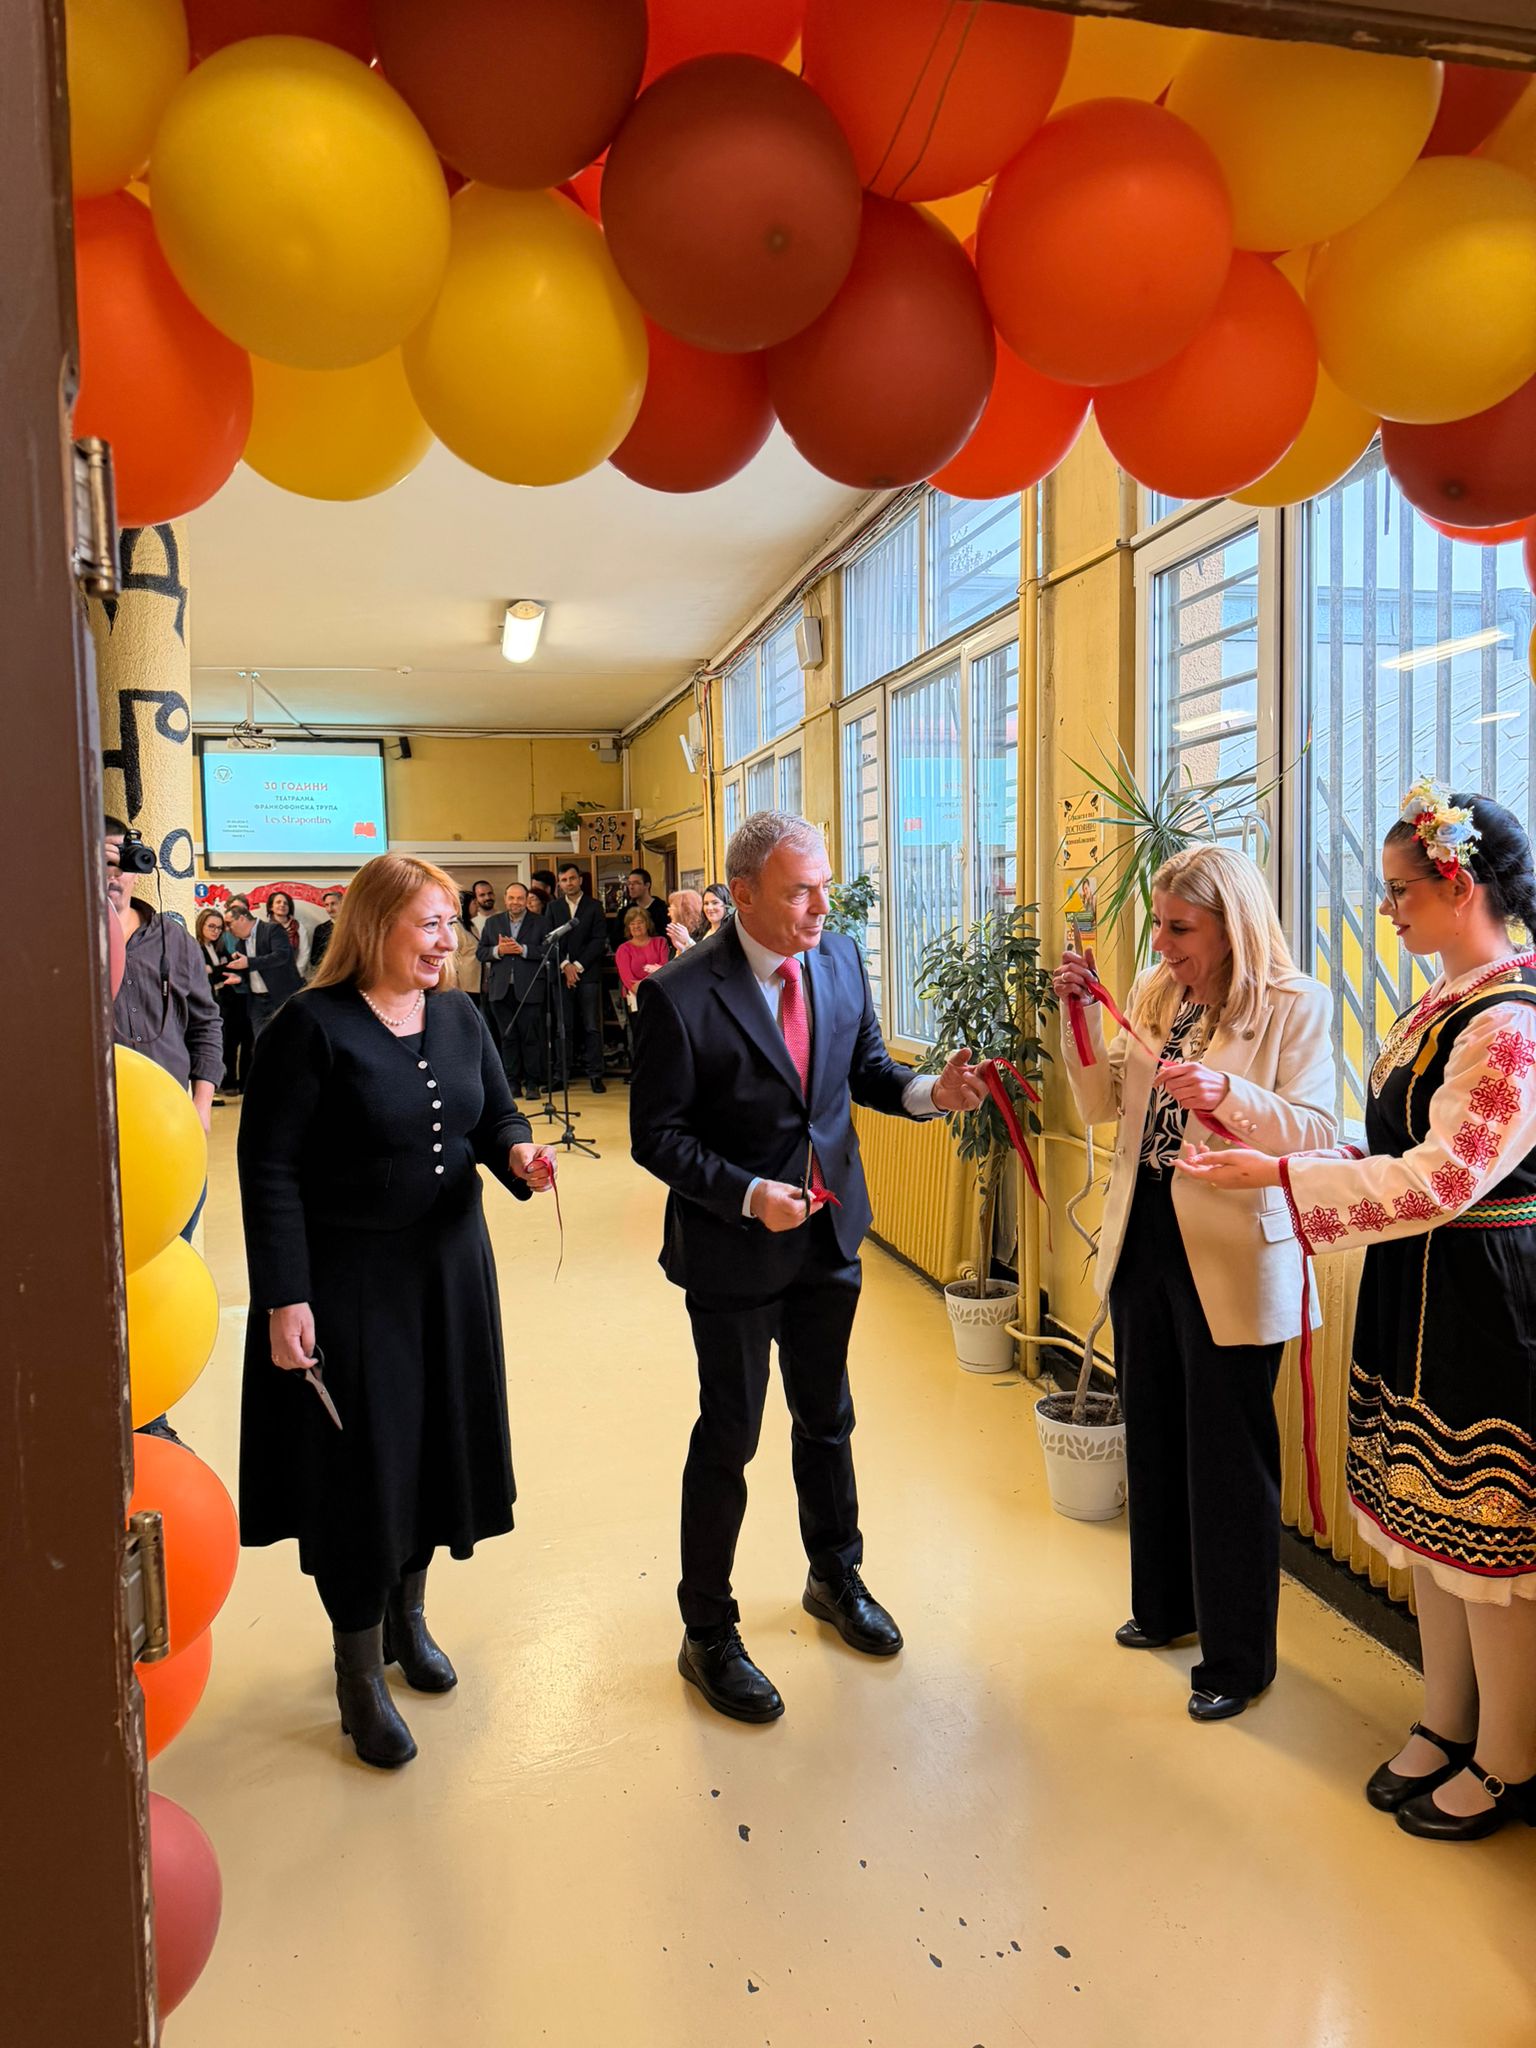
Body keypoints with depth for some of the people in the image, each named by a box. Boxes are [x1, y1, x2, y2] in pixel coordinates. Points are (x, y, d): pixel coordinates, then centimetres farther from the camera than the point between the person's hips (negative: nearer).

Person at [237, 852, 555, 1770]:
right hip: (348, 1281, -5)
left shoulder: (459, 1016, 3)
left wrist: (517, 1152, -14)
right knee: (360, 1467, 4)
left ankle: (407, 1615, 42)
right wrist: (284, 1300, -18)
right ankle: (361, 1675, 25)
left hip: (451, 1267, 6)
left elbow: (498, 1113, 10)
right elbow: (269, 1167, -15)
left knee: (438, 1446, 16)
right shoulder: (312, 1026, -15)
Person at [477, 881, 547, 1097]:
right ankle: (512, 1081, 13)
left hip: (529, 990, -3)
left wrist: (523, 949, -16)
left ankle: (532, 1082, 7)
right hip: (501, 990, 3)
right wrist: (498, 950, -9)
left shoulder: (540, 923, 4)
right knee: (507, 1037, 6)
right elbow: (480, 952, 10)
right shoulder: (492, 922, 14)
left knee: (531, 1037, -1)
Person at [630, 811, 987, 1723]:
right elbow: (656, 1135, -16)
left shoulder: (841, 957, -4)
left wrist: (928, 1090, -14)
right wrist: (747, 1195, -26)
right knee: (729, 1440, 9)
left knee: (827, 1417, 22)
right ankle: (709, 1634, 29)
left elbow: (865, 1068, 6)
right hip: (734, 1249, -5)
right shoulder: (681, 995, -21)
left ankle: (837, 1578, 46)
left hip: (830, 1234, 6)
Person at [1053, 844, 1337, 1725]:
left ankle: (1239, 1657, 26)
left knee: (1229, 1455, 7)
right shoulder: (1155, 993, 5)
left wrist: (1228, 1096, -32)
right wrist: (1082, 1016, -7)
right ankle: (1167, 1603, 42)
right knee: (1153, 1435, 20)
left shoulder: (1296, 1005, -11)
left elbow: (1316, 1130, -17)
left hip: (1228, 1260, -6)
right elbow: (1103, 1104, 5)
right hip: (1145, 1239, 6)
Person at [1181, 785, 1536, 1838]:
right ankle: (1448, 1723, 37)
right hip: (1416, 1290, 9)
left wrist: (1281, 1174, -23)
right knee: (1425, 1513, 18)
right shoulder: (1442, 1004, 9)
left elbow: (1442, 1178, -25)